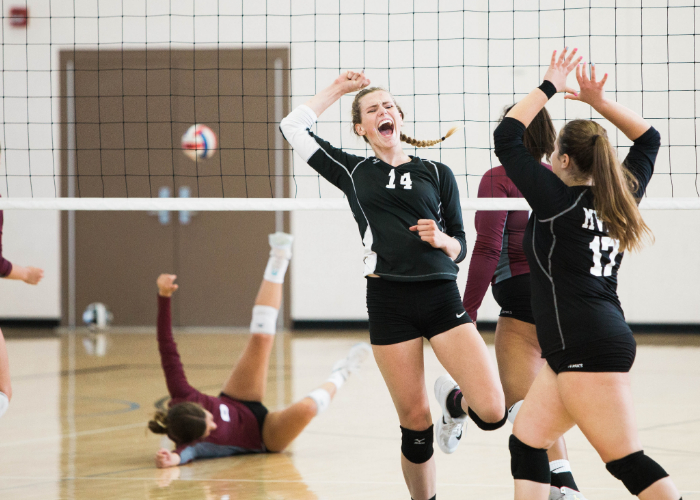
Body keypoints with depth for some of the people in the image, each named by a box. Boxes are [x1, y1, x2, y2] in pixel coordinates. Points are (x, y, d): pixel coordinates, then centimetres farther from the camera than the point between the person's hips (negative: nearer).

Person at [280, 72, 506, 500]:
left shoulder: (437, 173, 12)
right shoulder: (352, 172, 13)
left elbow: (460, 247, 13)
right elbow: (294, 127, 12)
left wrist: (440, 239, -8)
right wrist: (338, 88, 18)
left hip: (441, 297, 0)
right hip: (388, 302, 0)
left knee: (492, 412, -13)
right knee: (415, 423, 0)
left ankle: (454, 403, 21)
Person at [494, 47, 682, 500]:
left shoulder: (558, 199, -8)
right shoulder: (619, 198, 11)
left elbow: (507, 136, -6)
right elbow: (648, 139, 26)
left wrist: (550, 87, 1)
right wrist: (598, 101, 18)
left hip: (588, 348, -9)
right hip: (580, 348, 9)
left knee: (628, 462, -9)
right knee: (527, 442, 11)